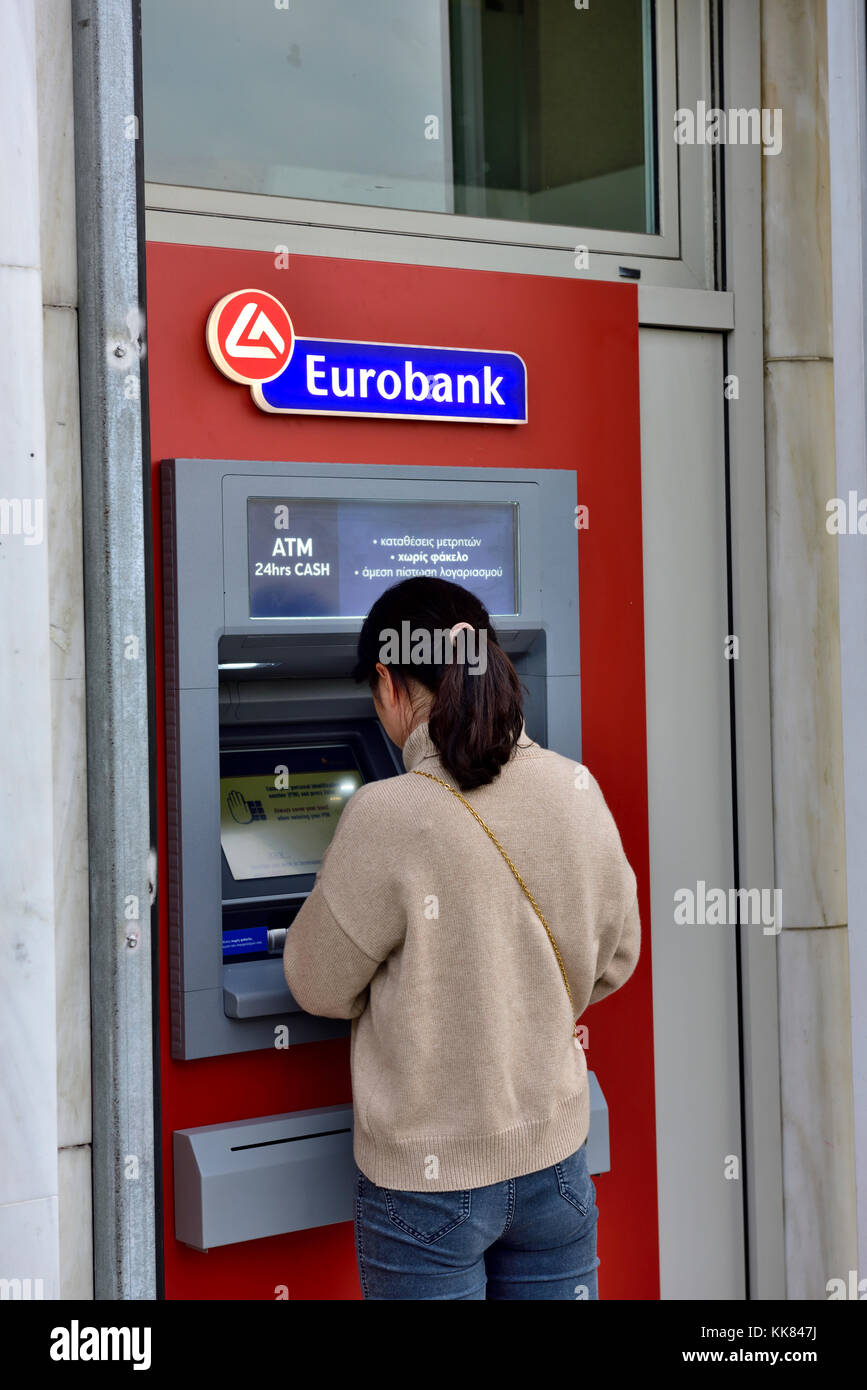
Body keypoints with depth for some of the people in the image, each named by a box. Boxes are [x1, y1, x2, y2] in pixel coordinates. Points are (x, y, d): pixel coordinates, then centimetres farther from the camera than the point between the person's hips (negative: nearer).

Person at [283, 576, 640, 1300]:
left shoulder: (386, 818, -21)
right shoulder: (576, 791, -5)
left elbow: (321, 986, -8)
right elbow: (613, 960, 7)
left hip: (426, 1176, -4)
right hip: (553, 1156, 4)